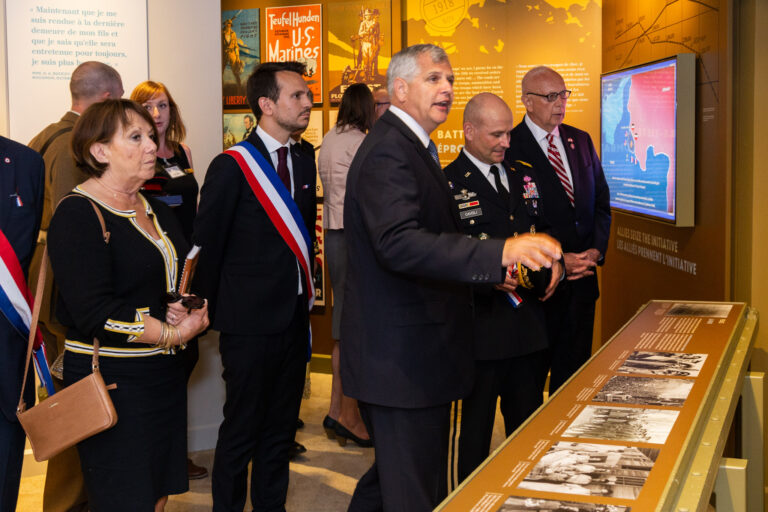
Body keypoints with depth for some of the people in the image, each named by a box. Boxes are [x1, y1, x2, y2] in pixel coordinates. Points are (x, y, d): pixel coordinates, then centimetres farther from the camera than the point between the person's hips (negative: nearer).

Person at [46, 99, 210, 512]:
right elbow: (93, 311, -21)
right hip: (110, 384, -8)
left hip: (164, 375, 8)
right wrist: (171, 333, -16)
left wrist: (193, 314, -5)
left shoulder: (157, 212, 14)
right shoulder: (78, 215, -12)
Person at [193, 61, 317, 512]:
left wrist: (305, 294, 9)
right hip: (250, 321, -6)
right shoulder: (232, 167, -10)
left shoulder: (304, 162, 10)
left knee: (281, 428, 15)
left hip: (294, 318, 6)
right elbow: (207, 245, -7)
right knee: (242, 430, 4)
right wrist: (213, 311, -4)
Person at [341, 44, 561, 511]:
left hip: (404, 355, 11)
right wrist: (501, 253, -42)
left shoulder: (412, 146, 17)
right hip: (402, 358, -11)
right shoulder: (387, 152, -19)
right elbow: (399, 244, -35)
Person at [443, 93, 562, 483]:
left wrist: (555, 262, 1)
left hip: (530, 324, 6)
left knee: (528, 426, 17)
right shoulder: (448, 184, -9)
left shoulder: (523, 175, 12)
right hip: (482, 326, -6)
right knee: (476, 427, 8)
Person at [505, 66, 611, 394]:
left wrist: (596, 249, -2)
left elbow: (601, 200, 14)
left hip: (582, 276, 6)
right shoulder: (509, 148, -9)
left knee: (574, 369, 11)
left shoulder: (581, 141, 11)